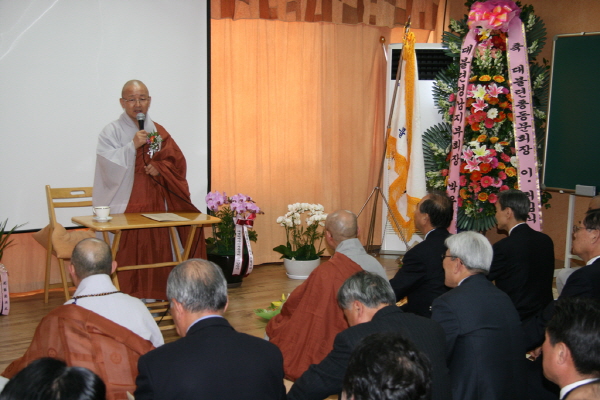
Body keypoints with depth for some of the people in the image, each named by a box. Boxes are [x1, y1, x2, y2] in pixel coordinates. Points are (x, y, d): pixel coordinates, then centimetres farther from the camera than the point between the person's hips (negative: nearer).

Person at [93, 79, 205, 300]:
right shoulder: (111, 131, 1)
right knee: (126, 255, -9)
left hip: (155, 205, 4)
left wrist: (160, 168, -8)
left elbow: (177, 160, 11)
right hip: (123, 206, -3)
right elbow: (109, 166, -10)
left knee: (156, 253, -1)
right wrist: (133, 145, -18)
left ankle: (153, 296, 8)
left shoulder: (158, 131, 13)